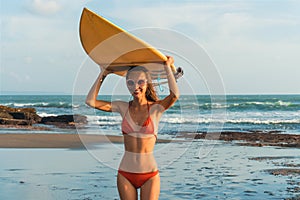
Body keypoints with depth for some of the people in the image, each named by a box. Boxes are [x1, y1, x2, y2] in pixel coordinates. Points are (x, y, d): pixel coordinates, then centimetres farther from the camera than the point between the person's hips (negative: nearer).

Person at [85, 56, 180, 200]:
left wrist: (167, 67, -12)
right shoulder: (123, 107, 3)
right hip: (125, 173, 3)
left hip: (150, 175, -2)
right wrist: (103, 75, 3)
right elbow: (90, 101, -2)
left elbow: (175, 95, -24)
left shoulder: (156, 108, -4)